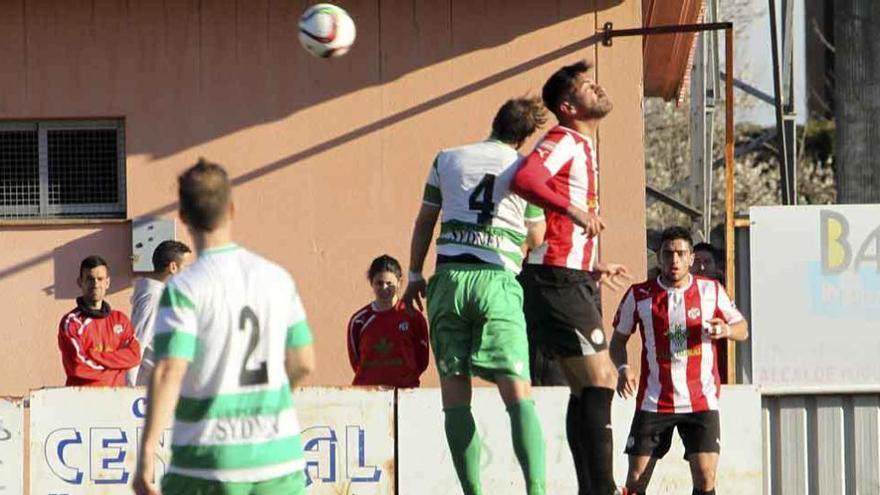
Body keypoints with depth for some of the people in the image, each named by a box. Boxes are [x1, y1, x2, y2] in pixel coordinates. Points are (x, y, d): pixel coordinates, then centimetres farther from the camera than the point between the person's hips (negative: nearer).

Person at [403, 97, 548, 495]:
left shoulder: (447, 160, 13)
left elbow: (424, 222, 17)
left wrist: (414, 276, 26)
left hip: (450, 278, 1)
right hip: (498, 281, -1)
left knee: (455, 390, 4)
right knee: (518, 393, -8)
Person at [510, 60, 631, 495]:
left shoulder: (581, 148, 23)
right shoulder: (564, 142, -7)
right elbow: (524, 180, -29)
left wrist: (594, 270, 35)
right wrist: (573, 210, -38)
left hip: (573, 280, 10)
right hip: (557, 279, -10)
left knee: (587, 386, 9)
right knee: (598, 380, -14)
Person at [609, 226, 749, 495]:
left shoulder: (711, 290, 1)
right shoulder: (639, 295, 0)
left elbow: (742, 329, 11)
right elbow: (618, 339, 10)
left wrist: (726, 330, -13)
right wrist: (623, 369, -10)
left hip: (701, 402, 0)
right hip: (653, 401, 0)